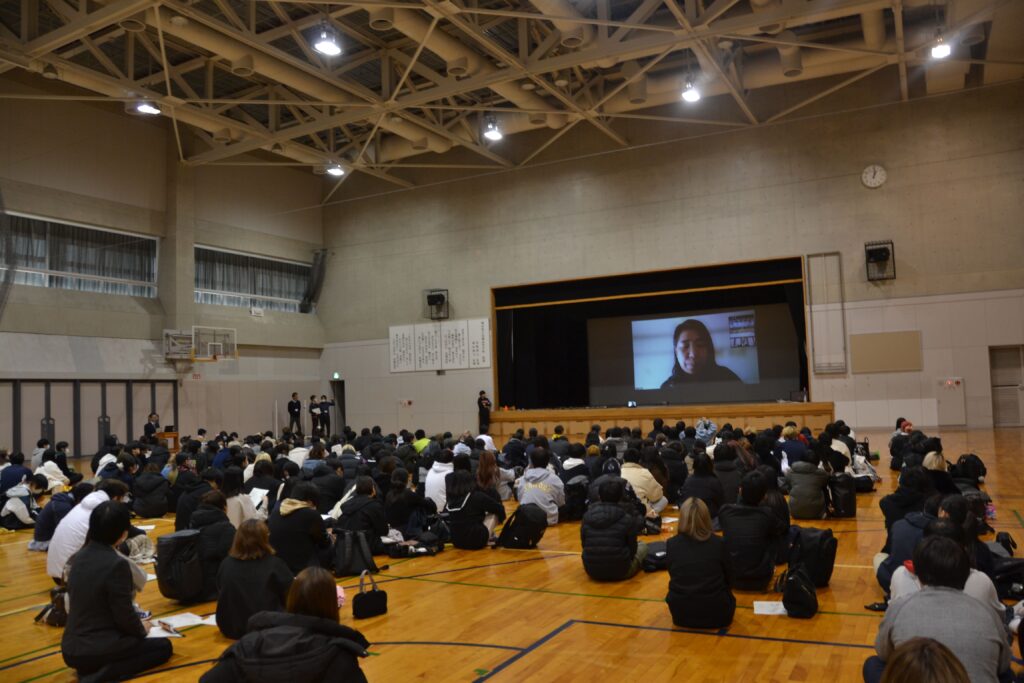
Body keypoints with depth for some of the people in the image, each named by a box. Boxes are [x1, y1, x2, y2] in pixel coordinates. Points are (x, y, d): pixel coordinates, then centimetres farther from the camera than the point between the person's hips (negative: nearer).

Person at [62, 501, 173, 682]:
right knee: (163, 646, 10)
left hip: (71, 649, 8)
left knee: (132, 638, 31)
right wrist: (142, 629, 6)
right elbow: (125, 615, -16)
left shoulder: (80, 557, 4)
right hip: (97, 650, -8)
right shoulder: (116, 564, -20)